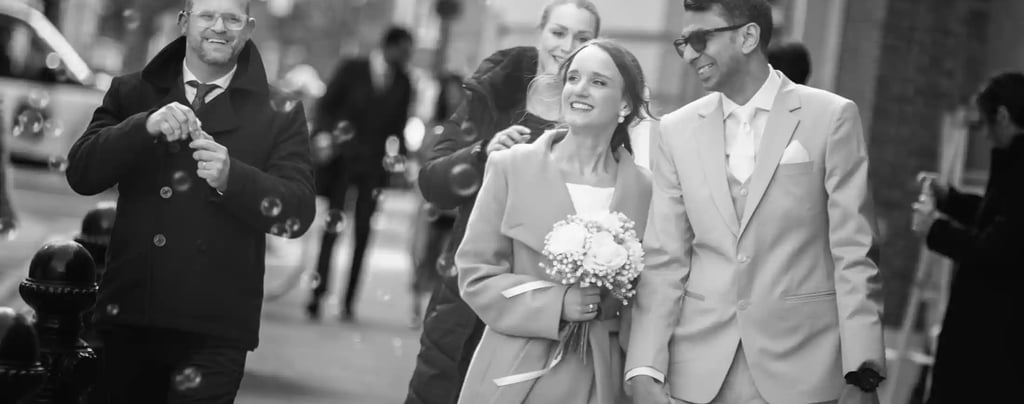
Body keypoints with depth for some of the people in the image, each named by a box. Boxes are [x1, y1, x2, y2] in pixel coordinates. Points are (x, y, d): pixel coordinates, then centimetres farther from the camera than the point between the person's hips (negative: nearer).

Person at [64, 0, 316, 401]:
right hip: (129, 318, 2)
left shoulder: (278, 113, 4)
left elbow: (298, 213, -4)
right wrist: (145, 127, -17)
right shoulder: (132, 93, 10)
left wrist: (231, 177, -21)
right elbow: (81, 175, -2)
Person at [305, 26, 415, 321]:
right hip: (342, 158, -2)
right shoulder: (352, 70, -2)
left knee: (362, 233, 0)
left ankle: (349, 301, 5)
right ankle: (317, 294, -1)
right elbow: (326, 106, 2)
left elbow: (398, 125, 12)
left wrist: (400, 155, 1)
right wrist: (328, 136, -11)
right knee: (332, 228, -3)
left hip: (374, 165, 2)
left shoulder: (403, 84, 6)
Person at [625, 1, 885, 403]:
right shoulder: (676, 131, 7)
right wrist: (644, 371, -7)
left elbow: (855, 254, -4)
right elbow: (663, 260, 3)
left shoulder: (832, 117, -1)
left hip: (799, 370, -2)